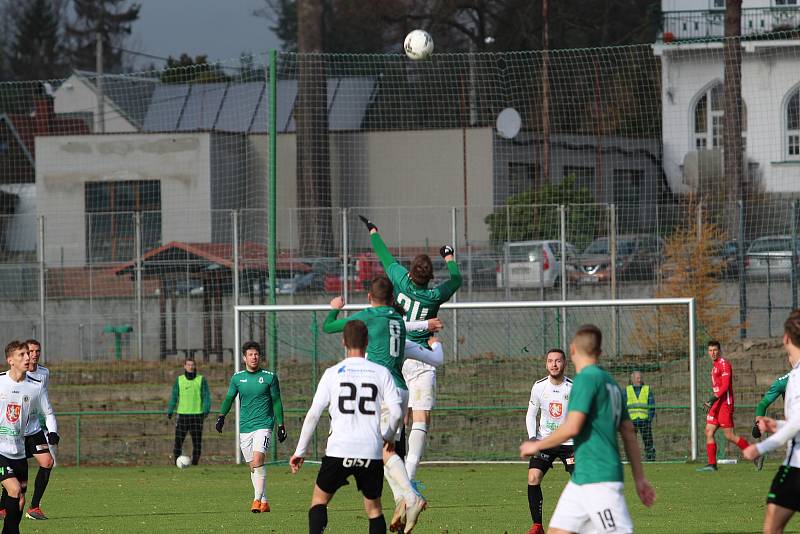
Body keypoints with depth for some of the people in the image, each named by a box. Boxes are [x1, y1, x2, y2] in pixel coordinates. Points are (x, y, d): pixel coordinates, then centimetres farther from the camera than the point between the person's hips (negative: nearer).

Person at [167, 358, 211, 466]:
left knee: (197, 441, 0)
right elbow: (174, 396, 9)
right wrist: (170, 411, -1)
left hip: (197, 415, -1)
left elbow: (206, 396, -1)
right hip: (183, 415, 1)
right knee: (178, 440, -7)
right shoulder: (179, 380, 8)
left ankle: (195, 463, 8)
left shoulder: (201, 380, 3)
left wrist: (206, 410, -15)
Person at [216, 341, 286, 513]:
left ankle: (257, 499, -20)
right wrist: (221, 416, -1)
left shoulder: (269, 377, 0)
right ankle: (264, 502, 13)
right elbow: (229, 398, 14)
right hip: (245, 427, 4)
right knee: (253, 466, 6)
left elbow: (276, 402, 5)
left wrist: (281, 425, 4)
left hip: (263, 425, -4)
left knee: (258, 460, -21)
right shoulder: (237, 377, 7)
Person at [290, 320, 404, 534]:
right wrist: (387, 436, 19)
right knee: (373, 506, 14)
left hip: (339, 451, -1)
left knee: (319, 499, 15)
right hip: (372, 452, 1)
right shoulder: (381, 373, 4)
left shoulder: (332, 373, 2)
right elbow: (397, 411, -2)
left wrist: (300, 451, 7)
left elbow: (313, 414, 0)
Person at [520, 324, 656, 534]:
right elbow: (629, 433, 18)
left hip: (599, 480, -9)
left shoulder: (586, 378, -11)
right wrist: (640, 479, 19)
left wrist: (537, 445, -5)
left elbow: (572, 428, -20)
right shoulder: (610, 382, 16)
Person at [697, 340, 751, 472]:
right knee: (709, 432, 2)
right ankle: (712, 464, 2)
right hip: (716, 405, 9)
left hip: (725, 403, -9)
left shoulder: (724, 364, -10)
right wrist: (711, 401, 21)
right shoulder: (714, 366, 19)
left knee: (729, 435, -9)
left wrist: (713, 399, -25)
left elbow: (725, 386, -18)